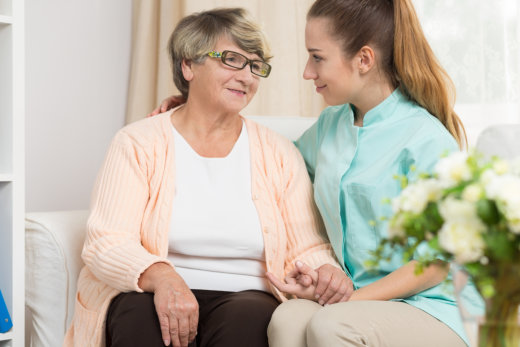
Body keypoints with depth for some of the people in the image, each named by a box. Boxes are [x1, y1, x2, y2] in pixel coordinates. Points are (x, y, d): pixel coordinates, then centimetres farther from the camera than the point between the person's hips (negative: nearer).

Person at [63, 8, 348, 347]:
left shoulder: (279, 154, 11)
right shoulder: (138, 143, 4)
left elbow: (307, 248, 8)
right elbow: (106, 244, -7)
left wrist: (328, 271, -16)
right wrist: (161, 276, -28)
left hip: (245, 298, 1)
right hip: (148, 297, -1)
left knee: (244, 317, -33)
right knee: (142, 314, -35)